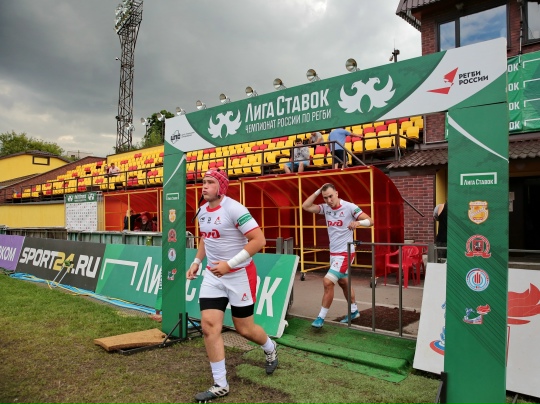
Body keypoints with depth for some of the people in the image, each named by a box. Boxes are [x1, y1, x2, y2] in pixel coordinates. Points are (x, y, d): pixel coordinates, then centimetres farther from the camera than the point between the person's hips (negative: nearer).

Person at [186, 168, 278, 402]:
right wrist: (196, 262, 11)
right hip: (212, 275, 6)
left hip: (239, 275, -6)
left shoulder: (234, 209, -19)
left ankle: (270, 349, 41)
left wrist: (230, 264, -25)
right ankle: (220, 385, 10)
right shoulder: (202, 211, 5)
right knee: (209, 326, -4)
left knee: (244, 328, 6)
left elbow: (259, 240, -24)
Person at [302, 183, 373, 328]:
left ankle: (321, 317, -1)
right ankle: (354, 311, 40)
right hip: (333, 253, 7)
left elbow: (370, 221, -19)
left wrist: (358, 222, -40)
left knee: (327, 282, -14)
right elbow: (305, 206, -3)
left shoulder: (349, 207, -16)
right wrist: (318, 191, -9)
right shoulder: (325, 208, 0)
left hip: (345, 253, -7)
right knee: (343, 282, 21)